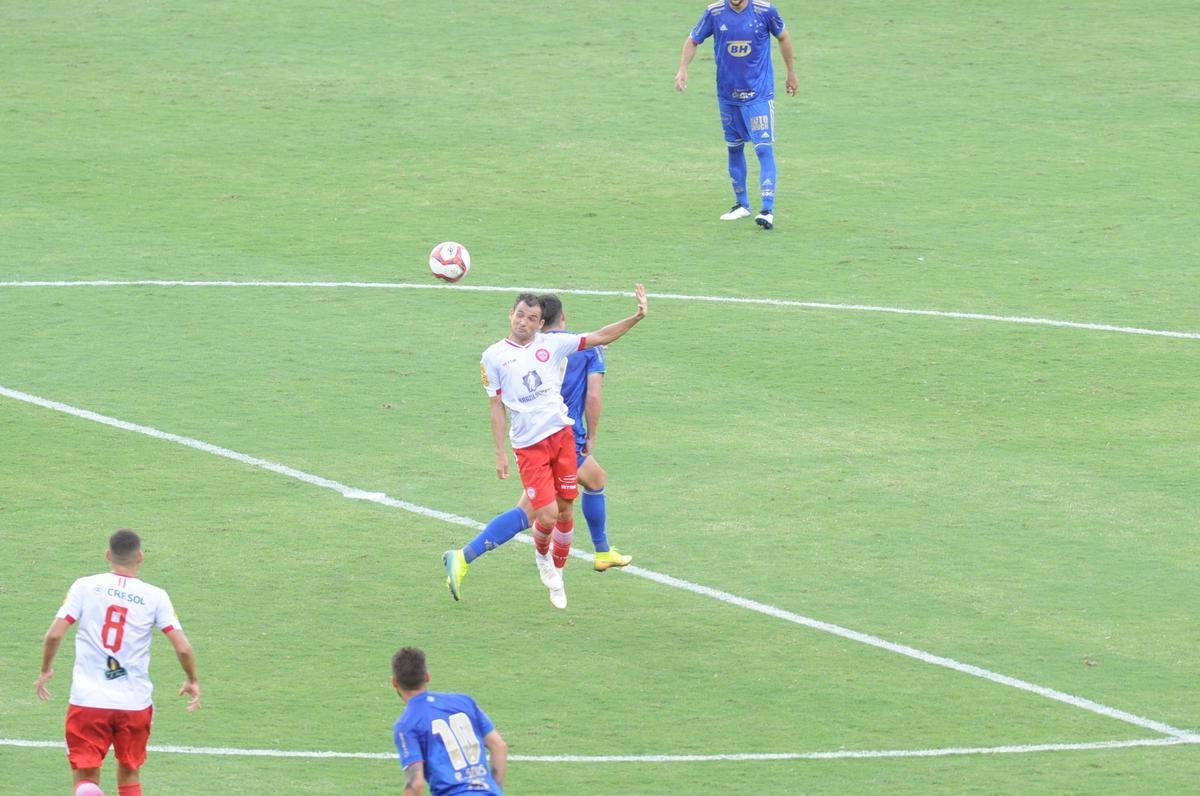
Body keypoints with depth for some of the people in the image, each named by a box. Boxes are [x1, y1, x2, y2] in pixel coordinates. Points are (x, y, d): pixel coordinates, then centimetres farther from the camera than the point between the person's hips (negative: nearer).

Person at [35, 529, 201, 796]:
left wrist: (45, 671, 13)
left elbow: (54, 634, -6)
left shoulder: (85, 586, 0)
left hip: (87, 700, -1)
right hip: (135, 703, 1)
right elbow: (183, 648, -4)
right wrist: (192, 681, 15)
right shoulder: (155, 597, 0)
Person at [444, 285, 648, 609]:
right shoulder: (494, 357, 3)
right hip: (528, 445, -3)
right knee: (547, 514, -13)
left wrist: (636, 318, -5)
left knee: (566, 509, 7)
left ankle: (556, 571, 26)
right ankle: (542, 555, 20)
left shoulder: (551, 344, 7)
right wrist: (500, 453, 1)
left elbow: (599, 337, 7)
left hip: (561, 434, 3)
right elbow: (497, 408, 4)